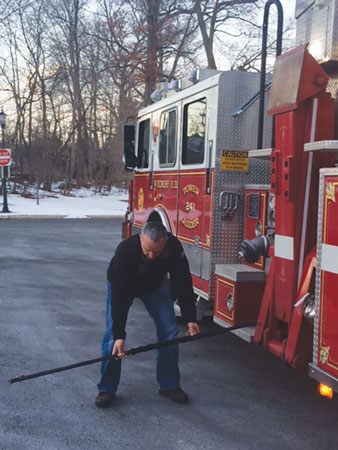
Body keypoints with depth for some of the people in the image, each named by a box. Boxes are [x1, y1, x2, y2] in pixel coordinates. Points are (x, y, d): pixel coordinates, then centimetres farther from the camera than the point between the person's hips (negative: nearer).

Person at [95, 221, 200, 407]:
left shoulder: (173, 247, -32)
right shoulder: (125, 251, -42)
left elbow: (183, 283, -20)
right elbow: (119, 296, -39)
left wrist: (190, 319, -21)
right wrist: (119, 335, -40)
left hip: (155, 284, 3)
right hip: (123, 286, -3)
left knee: (169, 331, -5)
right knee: (112, 334, -13)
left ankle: (169, 385, 9)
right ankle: (106, 388, 1)